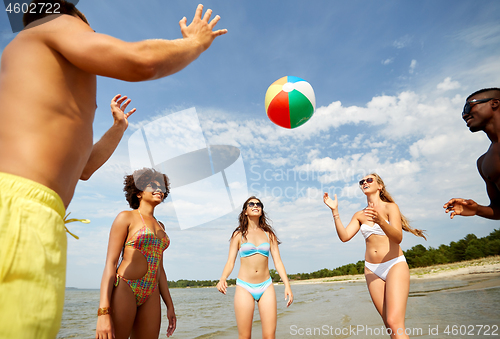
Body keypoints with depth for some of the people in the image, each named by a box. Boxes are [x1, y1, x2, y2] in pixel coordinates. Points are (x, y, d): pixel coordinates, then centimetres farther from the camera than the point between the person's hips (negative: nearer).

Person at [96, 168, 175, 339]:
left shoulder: (160, 226, 17)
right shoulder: (126, 217, -1)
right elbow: (110, 263, -8)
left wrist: (170, 305, 14)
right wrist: (103, 311, -17)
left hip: (151, 297, 6)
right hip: (124, 290, -6)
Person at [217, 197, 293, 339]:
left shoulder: (269, 234, 9)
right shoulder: (238, 235, 4)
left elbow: (278, 261, 6)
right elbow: (230, 262, 0)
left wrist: (287, 285, -4)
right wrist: (222, 279, -19)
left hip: (266, 286, 2)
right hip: (244, 287, -1)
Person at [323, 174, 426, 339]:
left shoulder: (390, 207, -3)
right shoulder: (359, 215, 10)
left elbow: (398, 238, -17)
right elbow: (344, 236, -3)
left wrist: (380, 220, -36)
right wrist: (335, 211, -10)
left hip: (395, 265, -4)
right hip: (372, 270, 4)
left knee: (395, 323, -17)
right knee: (389, 324, 6)